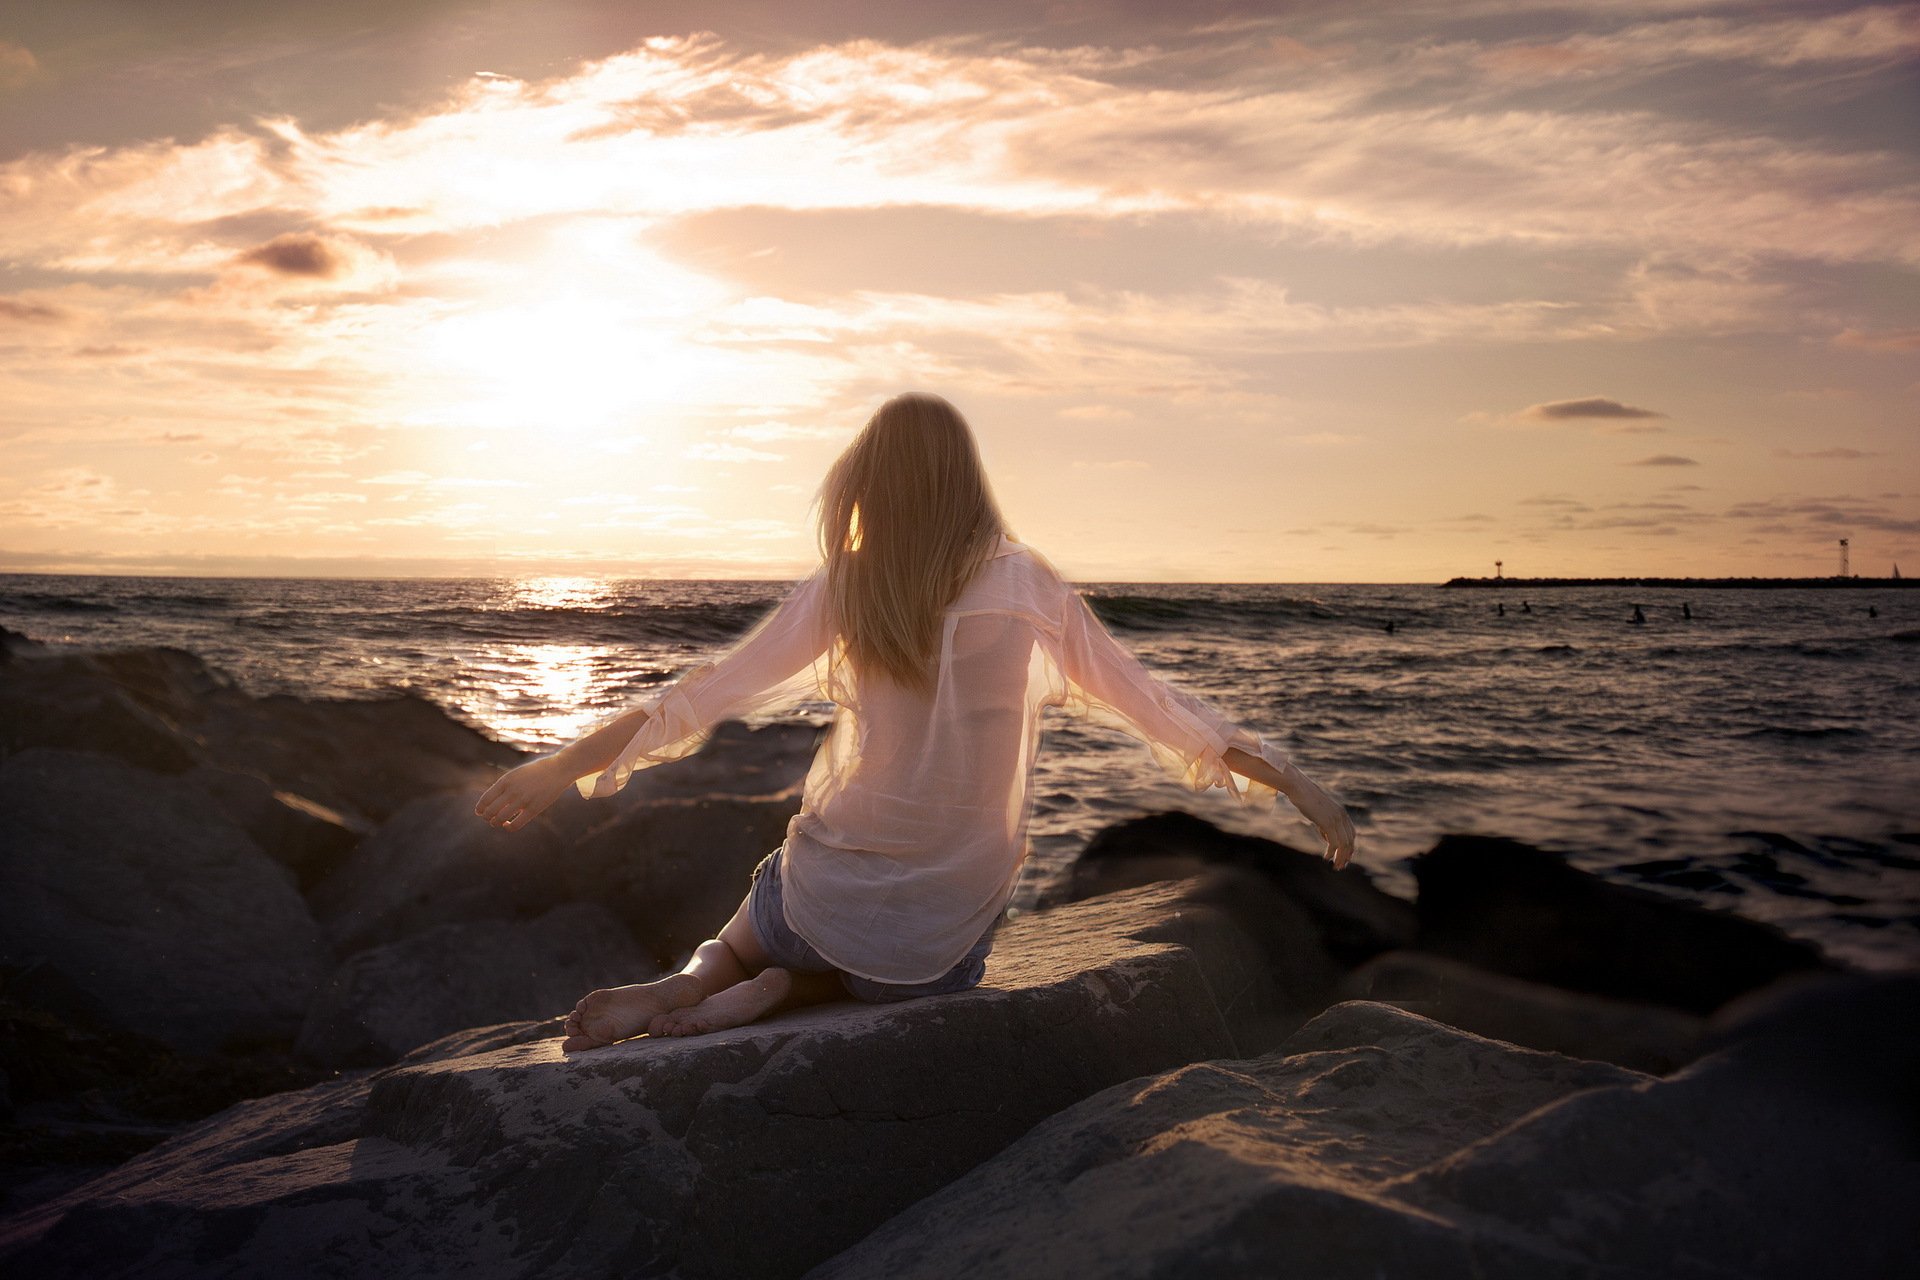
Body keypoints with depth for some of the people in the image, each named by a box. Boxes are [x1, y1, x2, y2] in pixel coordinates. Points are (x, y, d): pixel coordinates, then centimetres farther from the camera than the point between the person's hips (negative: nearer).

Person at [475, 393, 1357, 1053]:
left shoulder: (845, 588, -5)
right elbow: (1158, 708, -2)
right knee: (925, 981, 34)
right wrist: (1298, 783, 7)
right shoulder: (1031, 590, -5)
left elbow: (700, 698, -4)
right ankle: (773, 992, 3)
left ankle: (696, 980, 0)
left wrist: (556, 770, 4)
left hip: (832, 893, 1)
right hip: (946, 932, -1)